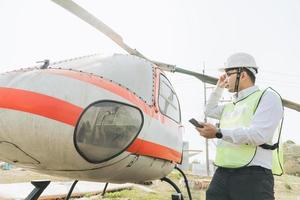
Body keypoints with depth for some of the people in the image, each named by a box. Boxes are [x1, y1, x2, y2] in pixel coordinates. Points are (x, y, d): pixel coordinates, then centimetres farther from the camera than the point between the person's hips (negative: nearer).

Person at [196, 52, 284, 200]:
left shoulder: (267, 96, -2)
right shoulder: (232, 105, 23)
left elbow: (259, 135, -16)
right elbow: (209, 111, 38)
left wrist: (218, 133, -16)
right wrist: (218, 88, 26)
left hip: (252, 175, -7)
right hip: (222, 174, 7)